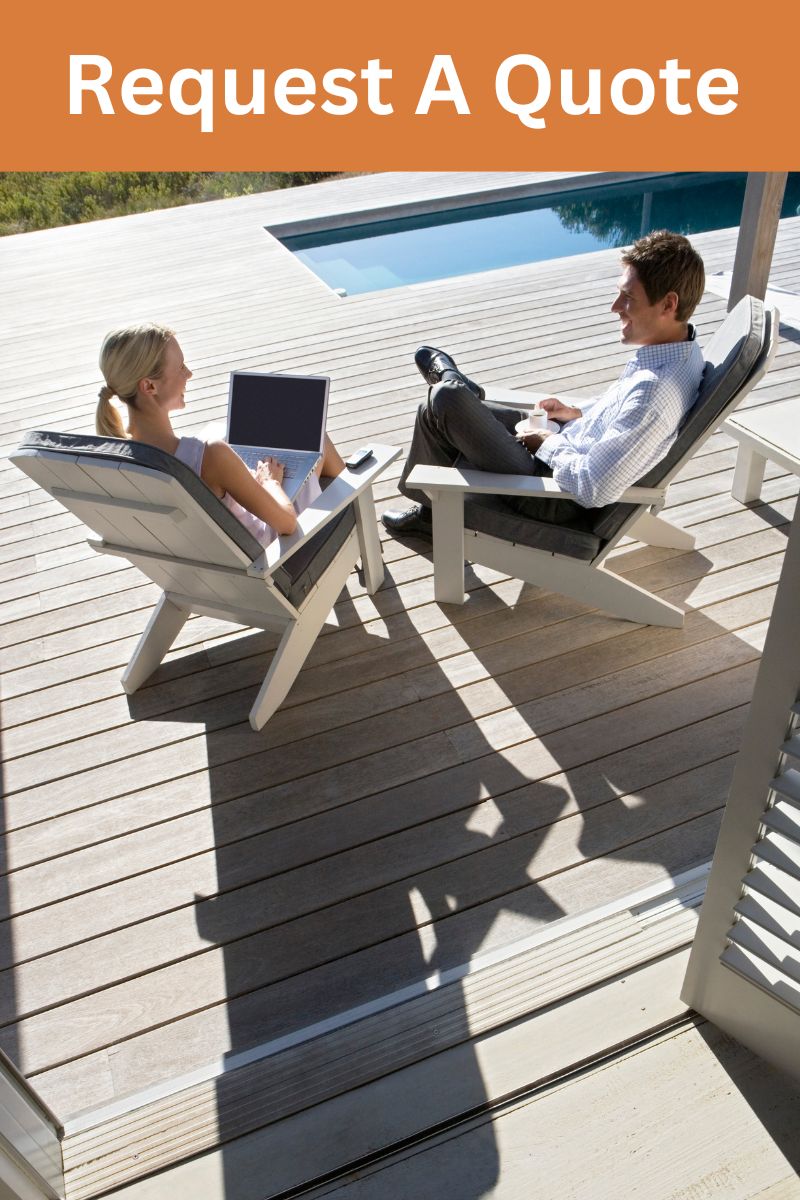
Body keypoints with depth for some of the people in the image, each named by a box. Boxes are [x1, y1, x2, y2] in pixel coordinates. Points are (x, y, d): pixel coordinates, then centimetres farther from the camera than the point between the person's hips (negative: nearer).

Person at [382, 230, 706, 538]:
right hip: (568, 447, 10)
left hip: (560, 497, -9)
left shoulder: (655, 392, -33)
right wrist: (579, 413, 6)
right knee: (446, 409, 15)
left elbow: (595, 488, -33)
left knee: (445, 401, -12)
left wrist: (549, 444, -17)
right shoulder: (681, 348, -3)